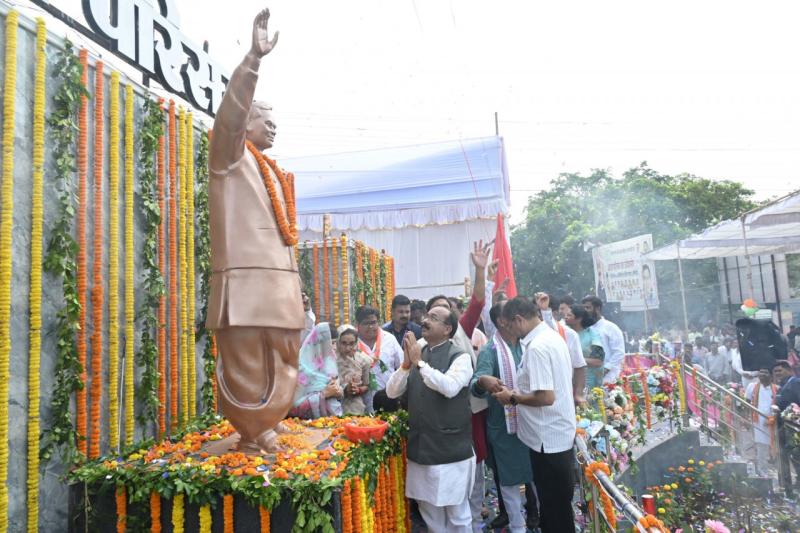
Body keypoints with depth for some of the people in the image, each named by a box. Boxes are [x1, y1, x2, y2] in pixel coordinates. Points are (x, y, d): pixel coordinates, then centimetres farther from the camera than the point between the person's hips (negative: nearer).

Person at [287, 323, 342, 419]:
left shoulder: (329, 361, 4)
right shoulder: (303, 368, -14)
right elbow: (295, 405, -16)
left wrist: (339, 392, -5)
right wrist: (324, 394, -17)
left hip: (334, 416, 4)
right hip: (313, 420, -4)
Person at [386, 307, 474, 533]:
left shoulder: (460, 357, -10)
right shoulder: (417, 353, 6)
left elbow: (449, 387, -28)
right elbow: (392, 392, 0)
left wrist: (419, 362, -24)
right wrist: (406, 363, -15)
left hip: (450, 448, -5)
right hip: (420, 446, 5)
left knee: (457, 512, 8)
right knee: (429, 510, 18)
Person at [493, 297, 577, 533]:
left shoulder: (536, 347, -23)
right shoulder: (553, 336, 7)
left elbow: (546, 397, -28)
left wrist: (513, 397, -14)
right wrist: (519, 393, 11)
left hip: (548, 438, -9)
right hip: (559, 433, 9)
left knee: (554, 508, 7)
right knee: (557, 504, 22)